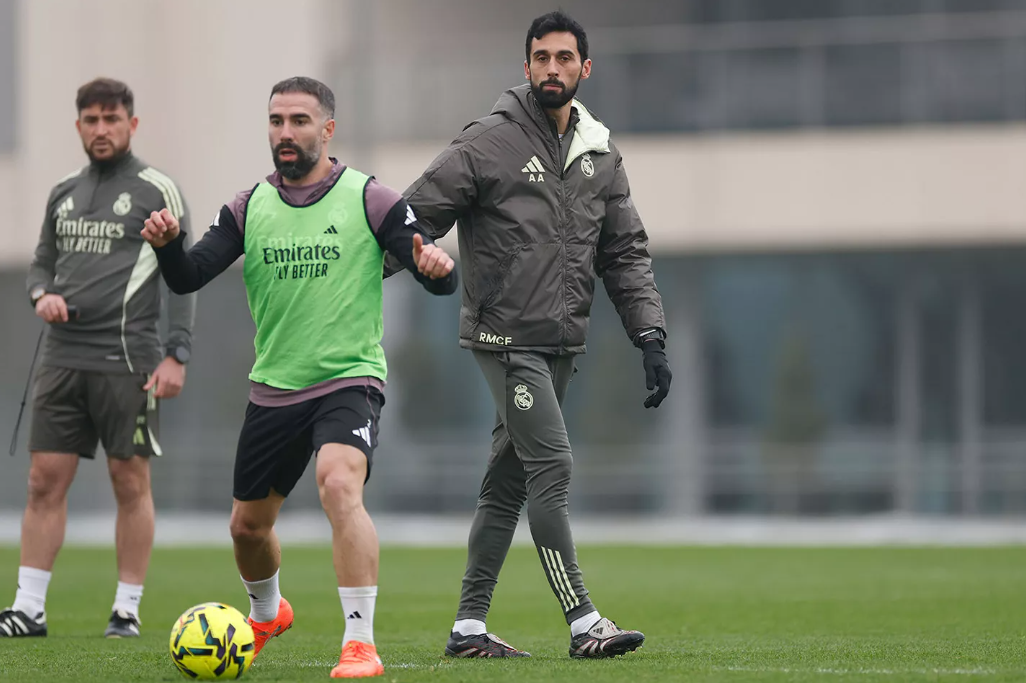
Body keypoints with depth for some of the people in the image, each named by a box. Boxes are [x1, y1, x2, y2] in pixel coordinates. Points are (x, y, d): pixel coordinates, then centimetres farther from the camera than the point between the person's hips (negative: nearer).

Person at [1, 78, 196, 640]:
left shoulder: (157, 191, -1)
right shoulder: (63, 194, 15)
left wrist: (177, 355, -11)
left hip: (125, 359, -5)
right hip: (63, 356, 5)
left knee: (130, 482, 0)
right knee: (45, 480, 1)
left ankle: (127, 610, 7)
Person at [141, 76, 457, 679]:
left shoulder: (370, 200, -5)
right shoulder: (250, 208, 5)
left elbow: (441, 282, -9)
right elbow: (187, 278, -1)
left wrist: (437, 266, -34)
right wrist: (167, 244, -24)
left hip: (349, 380, -5)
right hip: (274, 389, 5)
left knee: (339, 484, -31)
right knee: (249, 524, 15)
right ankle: (267, 613, 48)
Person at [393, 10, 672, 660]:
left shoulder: (601, 156, 11)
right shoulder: (489, 143, -6)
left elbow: (626, 254, 14)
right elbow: (414, 217, -6)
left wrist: (651, 336, 3)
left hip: (562, 346, 6)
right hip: (507, 337, -6)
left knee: (508, 484, 9)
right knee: (552, 467, -14)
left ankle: (469, 625, 13)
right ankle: (583, 622, -14)